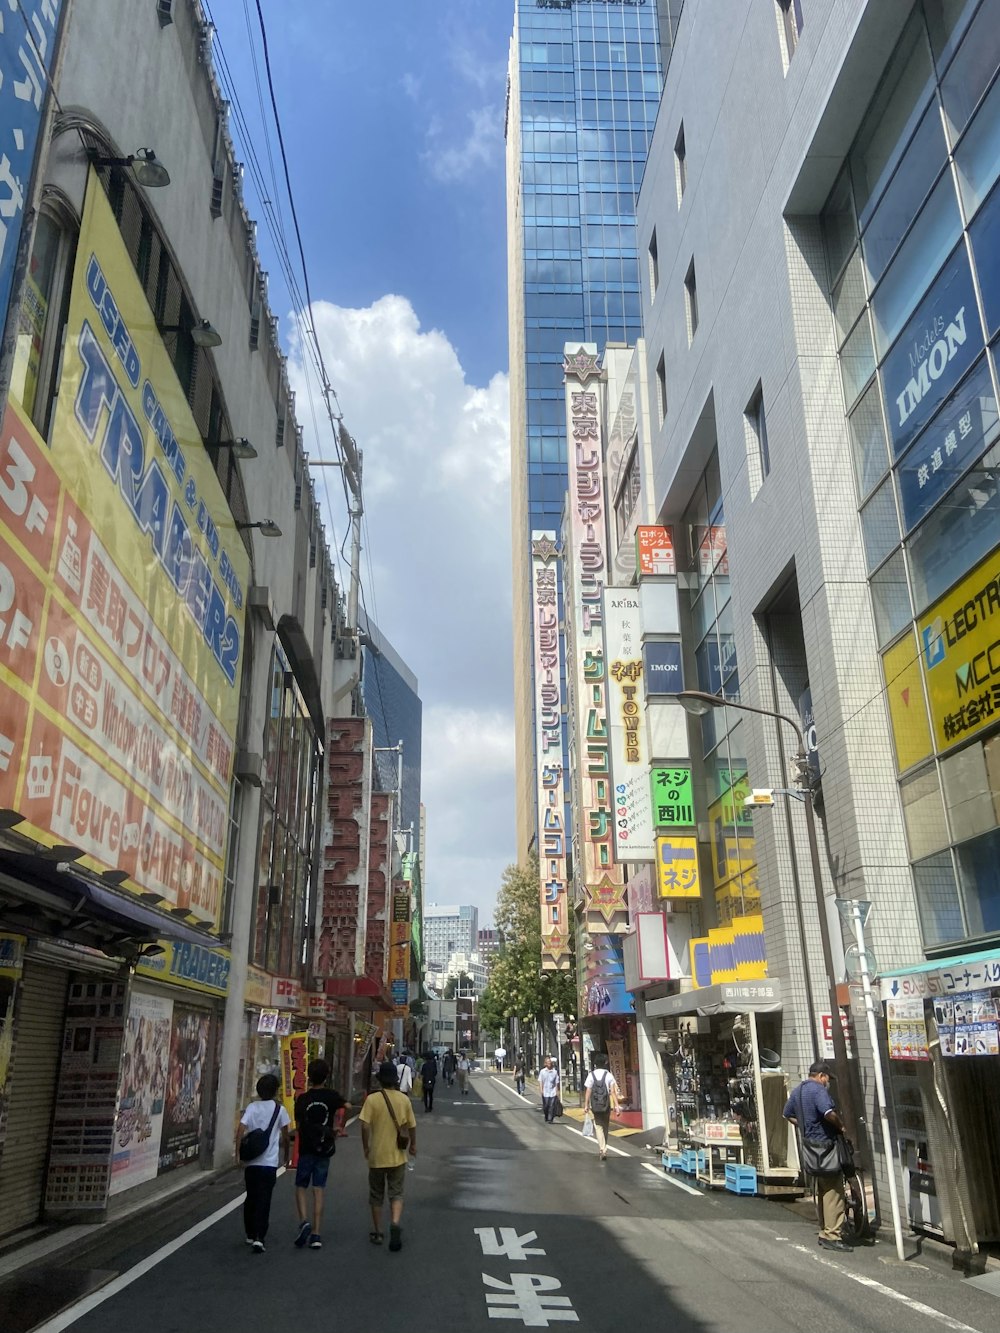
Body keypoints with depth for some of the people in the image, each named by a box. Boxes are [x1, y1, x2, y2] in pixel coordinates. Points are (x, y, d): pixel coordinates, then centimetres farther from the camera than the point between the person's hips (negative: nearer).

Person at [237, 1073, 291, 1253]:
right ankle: (258, 1238, -10)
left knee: (251, 1199, 18)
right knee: (263, 1201, 0)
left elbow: (241, 1131, -10)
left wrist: (238, 1152, -6)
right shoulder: (279, 1109, -2)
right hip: (269, 1162, -2)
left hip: (251, 1162, 2)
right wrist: (286, 1156, 18)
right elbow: (285, 1137, 5)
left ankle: (250, 1236, 28)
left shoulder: (252, 1107, 2)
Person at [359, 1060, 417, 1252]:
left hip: (377, 1156, -1)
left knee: (376, 1196, 15)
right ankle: (395, 1223, -14)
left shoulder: (372, 1099, -11)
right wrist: (413, 1145, 19)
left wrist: (365, 1148, -1)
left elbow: (365, 1126, -16)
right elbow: (411, 1126, 3)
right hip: (397, 1156, 1)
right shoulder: (404, 1099, -4)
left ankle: (377, 1233, 22)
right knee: (396, 1193, 10)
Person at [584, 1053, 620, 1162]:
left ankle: (603, 1150, -14)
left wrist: (586, 1105, 1)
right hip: (606, 1105, 1)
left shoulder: (591, 1075, -2)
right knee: (605, 1126, 16)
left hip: (595, 1106, -1)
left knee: (598, 1126, 2)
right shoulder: (609, 1075, -1)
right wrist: (616, 1105, -7)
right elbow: (613, 1091, -7)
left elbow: (588, 1091, -4)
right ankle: (603, 1148, 25)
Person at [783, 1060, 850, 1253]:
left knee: (822, 1192, 17)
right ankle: (832, 1236, -3)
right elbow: (828, 1112, -30)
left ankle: (824, 1233, 23)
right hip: (825, 1144, -9)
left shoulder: (798, 1091, 15)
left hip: (811, 1145, 9)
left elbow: (787, 1114, 27)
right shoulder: (818, 1089, -15)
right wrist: (841, 1126, -12)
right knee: (833, 1192, -4)